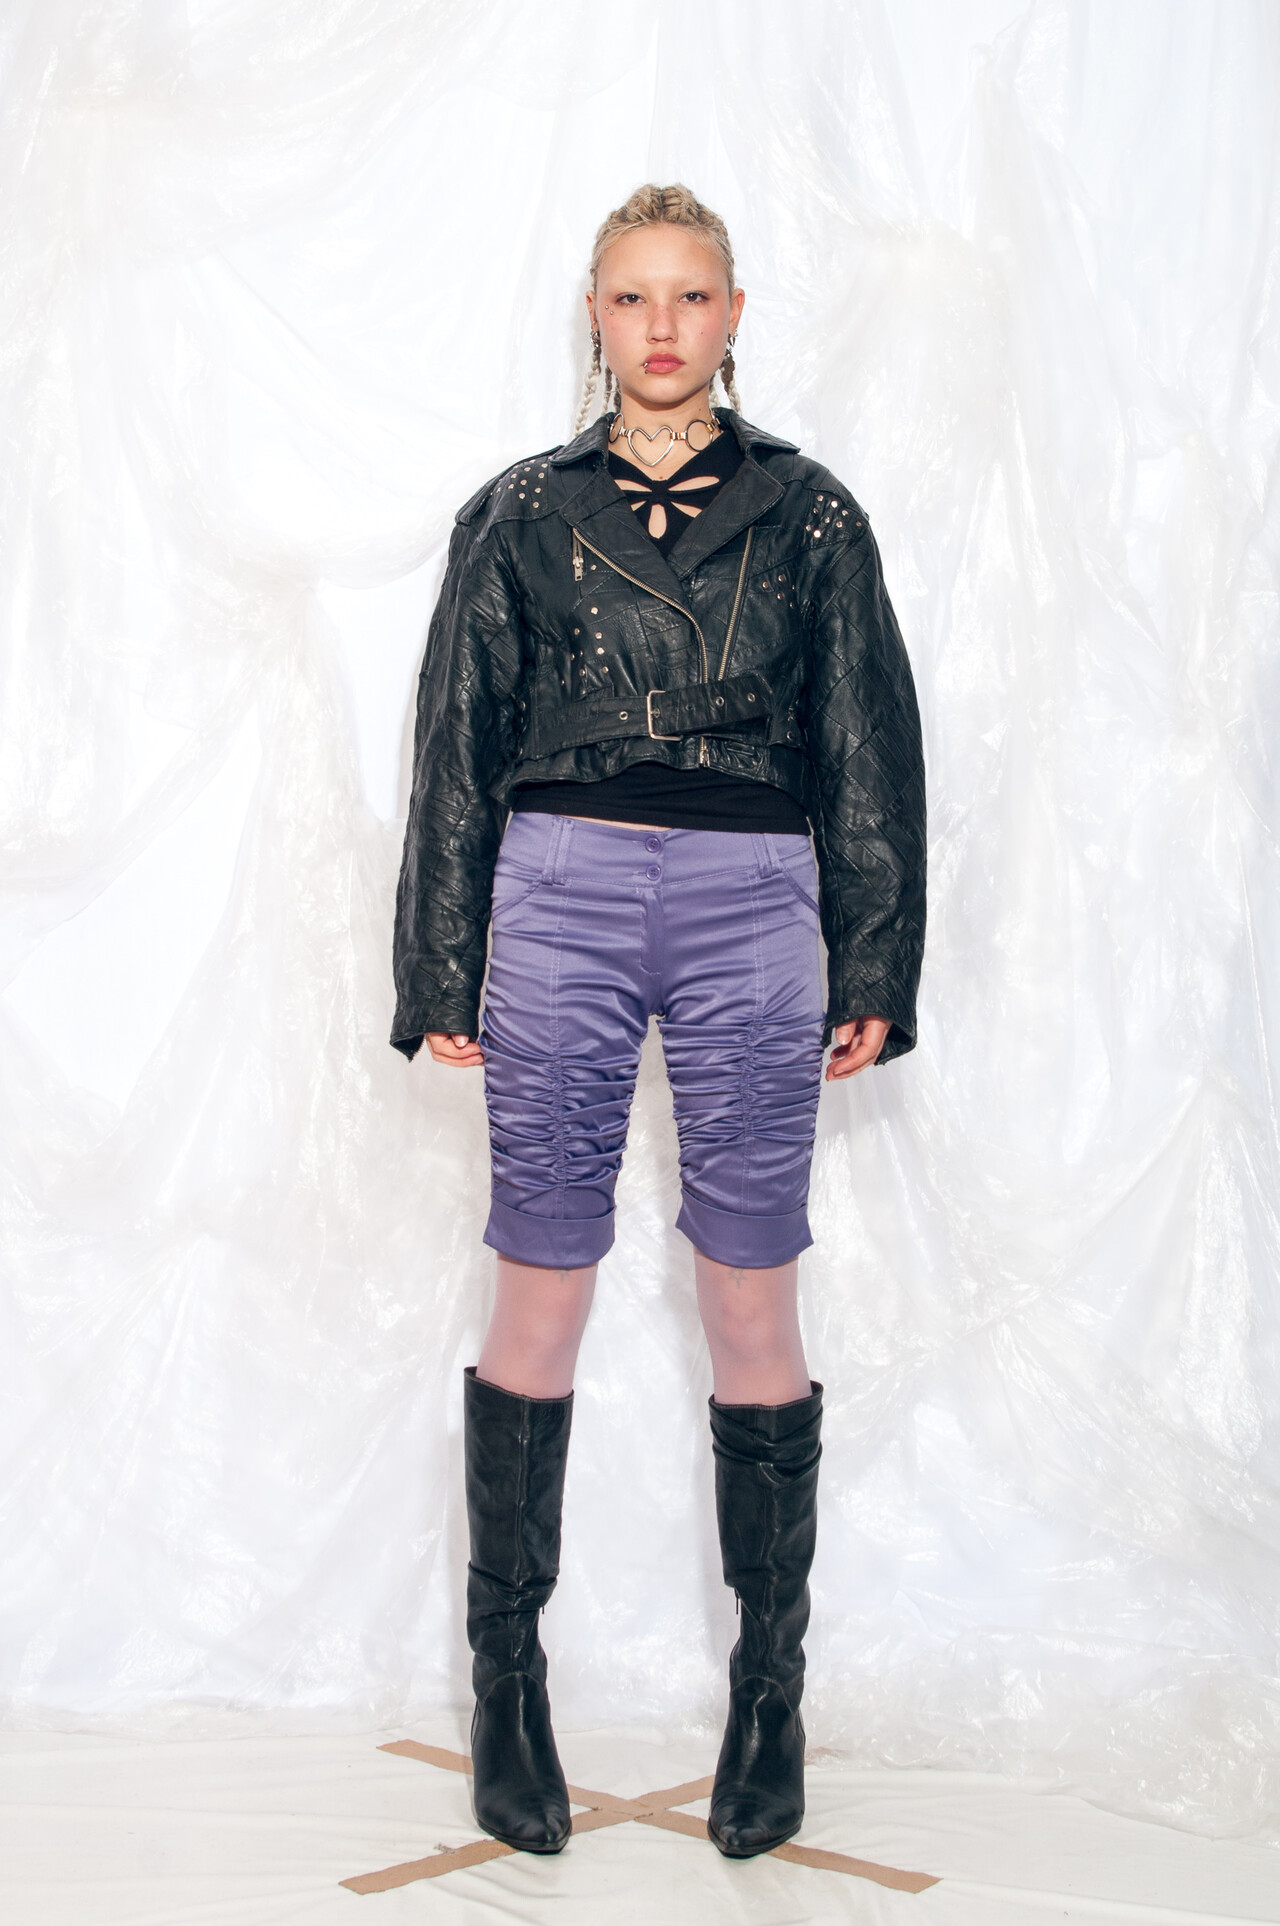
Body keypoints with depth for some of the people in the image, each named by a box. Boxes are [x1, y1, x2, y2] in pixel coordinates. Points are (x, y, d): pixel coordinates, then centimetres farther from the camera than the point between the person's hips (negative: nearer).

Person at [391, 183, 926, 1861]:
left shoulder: (808, 516, 11)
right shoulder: (522, 513, 11)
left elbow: (871, 754, 10)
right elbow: (457, 749, 10)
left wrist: (875, 972, 5)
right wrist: (439, 975, 5)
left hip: (751, 908, 0)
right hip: (561, 898, 0)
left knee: (753, 1308, 1)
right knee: (540, 1294, 1)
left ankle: (771, 1687, 15)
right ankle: (508, 1673, 15)